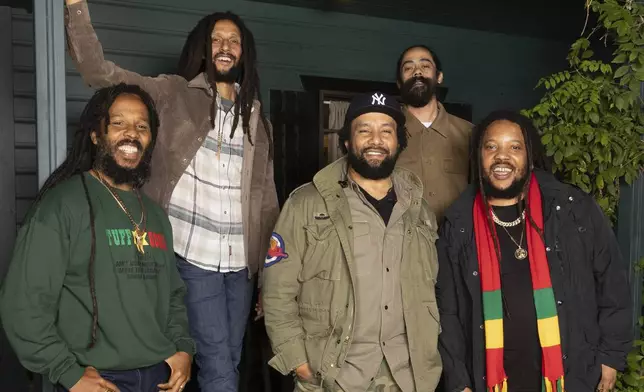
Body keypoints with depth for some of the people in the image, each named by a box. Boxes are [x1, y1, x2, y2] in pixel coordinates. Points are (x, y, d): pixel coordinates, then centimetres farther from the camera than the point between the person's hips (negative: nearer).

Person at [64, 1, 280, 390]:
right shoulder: (172, 94, 1)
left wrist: (271, 275, 10)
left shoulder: (256, 118, 11)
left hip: (240, 263, 5)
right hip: (192, 257, -4)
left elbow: (265, 198, 11)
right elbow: (99, 71, -10)